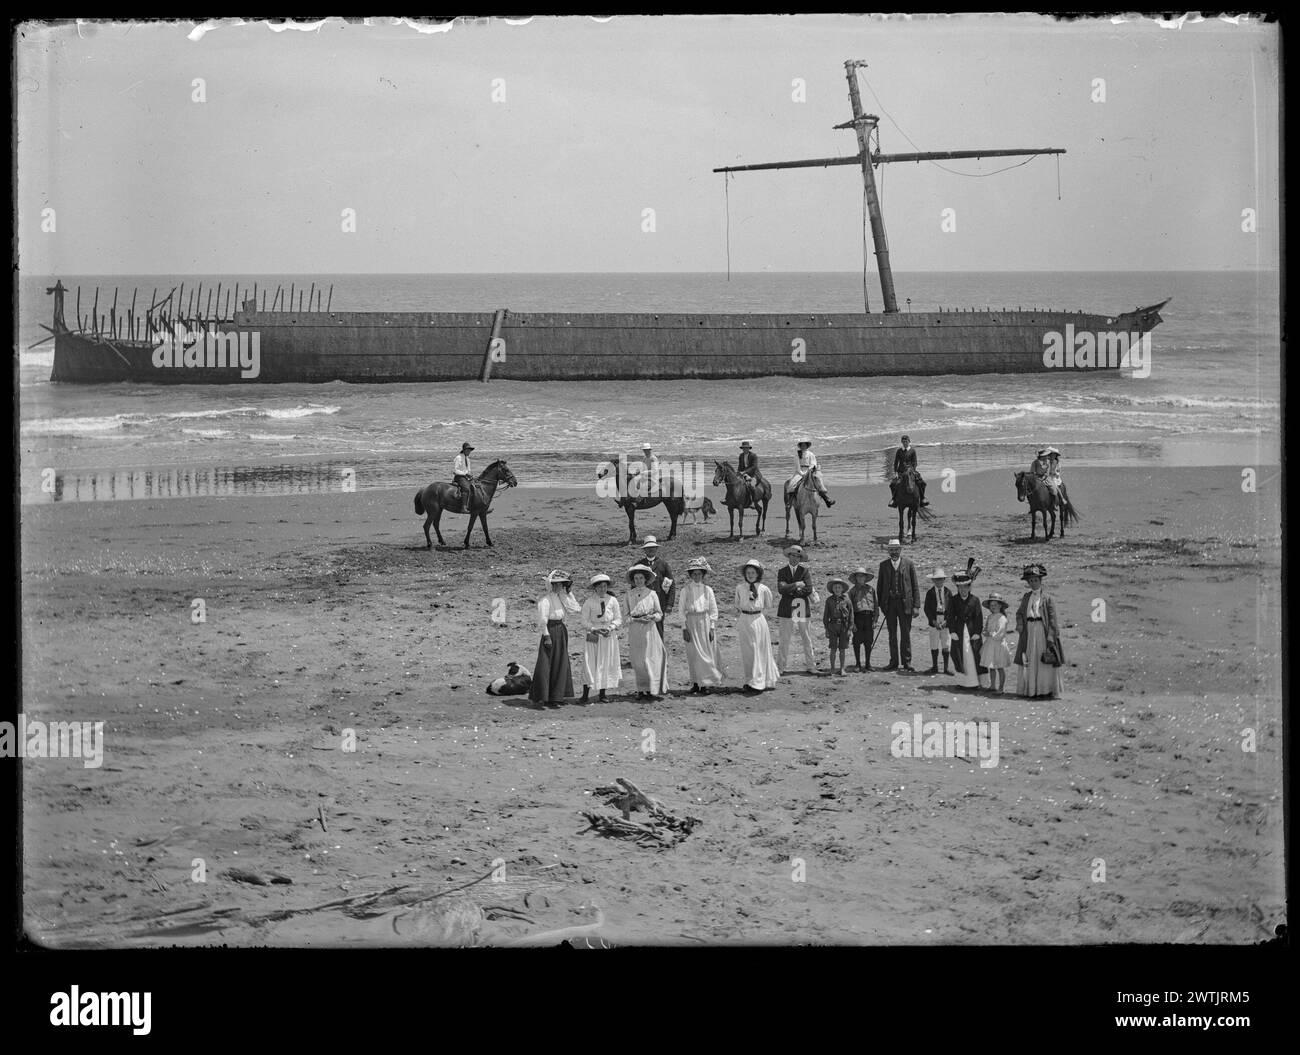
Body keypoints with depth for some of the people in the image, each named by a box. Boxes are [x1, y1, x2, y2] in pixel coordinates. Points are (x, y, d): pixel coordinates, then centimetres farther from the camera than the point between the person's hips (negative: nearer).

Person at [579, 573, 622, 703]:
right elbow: (584, 622, -2)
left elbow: (618, 619, 4)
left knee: (606, 664, 5)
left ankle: (602, 694, 14)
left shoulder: (612, 600, 1)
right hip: (593, 636, -2)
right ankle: (585, 694, -4)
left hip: (609, 636, 2)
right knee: (590, 664, -6)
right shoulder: (589, 602, -3)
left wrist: (610, 628, -13)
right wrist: (595, 629, -15)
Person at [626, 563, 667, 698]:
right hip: (634, 629, 1)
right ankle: (641, 690, 8)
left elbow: (659, 613, 7)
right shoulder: (630, 594, 7)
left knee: (650, 658, -7)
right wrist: (637, 619, -10)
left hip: (649, 629, -1)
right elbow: (627, 614, 8)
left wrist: (652, 617, -14)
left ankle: (653, 689, -7)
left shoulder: (652, 593, 5)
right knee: (637, 660, 1)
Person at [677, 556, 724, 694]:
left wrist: (712, 628, -2)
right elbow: (682, 610, 1)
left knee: (706, 654, -2)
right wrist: (684, 628, -5)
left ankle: (705, 684, 2)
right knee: (693, 655, 1)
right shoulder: (685, 590, 0)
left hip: (705, 622, 0)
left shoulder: (707, 590, 2)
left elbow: (713, 610, 4)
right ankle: (695, 683, 7)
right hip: (691, 623, 0)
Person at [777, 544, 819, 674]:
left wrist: (791, 589, -8)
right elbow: (781, 589, -9)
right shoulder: (782, 572, 6)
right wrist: (796, 585, -12)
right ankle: (784, 667, 7)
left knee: (807, 640, 5)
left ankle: (811, 666, 11)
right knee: (785, 640, 1)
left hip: (803, 609, 0)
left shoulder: (805, 570, 4)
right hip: (787, 609, 0)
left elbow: (809, 589, -7)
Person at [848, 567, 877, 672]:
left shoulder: (871, 589, 9)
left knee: (868, 642, 5)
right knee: (857, 642, 0)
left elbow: (875, 605, 10)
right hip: (858, 617, -1)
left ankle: (868, 664, 14)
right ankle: (858, 664, 9)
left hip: (869, 617, 1)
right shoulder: (852, 591, 5)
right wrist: (852, 623, -6)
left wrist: (875, 620, 4)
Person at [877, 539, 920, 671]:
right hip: (889, 602, 2)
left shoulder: (908, 564, 0)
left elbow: (915, 586, 1)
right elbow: (879, 586, 10)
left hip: (905, 603, -2)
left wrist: (916, 606, -5)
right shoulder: (883, 565, 6)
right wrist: (881, 604, 3)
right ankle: (893, 662, 13)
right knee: (892, 634, 7)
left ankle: (907, 662, 8)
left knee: (906, 634, 1)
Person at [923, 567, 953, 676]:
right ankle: (934, 666, 14)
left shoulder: (948, 592, 3)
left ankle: (946, 667, 8)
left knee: (946, 644, 2)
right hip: (934, 620, 0)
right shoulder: (930, 593, 1)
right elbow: (927, 609, 0)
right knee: (934, 644, 3)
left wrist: (946, 620, -9)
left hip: (945, 621, 0)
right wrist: (933, 621, -10)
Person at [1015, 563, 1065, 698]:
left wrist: (1050, 636, -13)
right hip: (1029, 631, 4)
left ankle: (1046, 689, 2)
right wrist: (1020, 625, -4)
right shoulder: (1026, 597, 13)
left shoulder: (1047, 598, -3)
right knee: (1029, 660, 3)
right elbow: (1019, 613, 16)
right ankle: (1030, 688, 7)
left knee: (1045, 661, -3)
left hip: (1043, 630, -4)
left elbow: (1052, 618, -6)